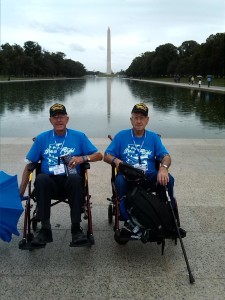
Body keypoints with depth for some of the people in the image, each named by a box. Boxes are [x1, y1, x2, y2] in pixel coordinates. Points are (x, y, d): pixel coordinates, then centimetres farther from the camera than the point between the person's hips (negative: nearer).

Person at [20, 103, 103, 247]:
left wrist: (83, 158, -13)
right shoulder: (42, 138, 12)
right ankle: (45, 228, -26)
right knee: (41, 178, -33)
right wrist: (21, 191, -1)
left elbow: (99, 155, 7)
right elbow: (29, 165, 9)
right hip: (50, 182, 1)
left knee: (75, 178, -35)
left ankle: (76, 227, -28)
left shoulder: (79, 136, 10)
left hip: (70, 181, -1)